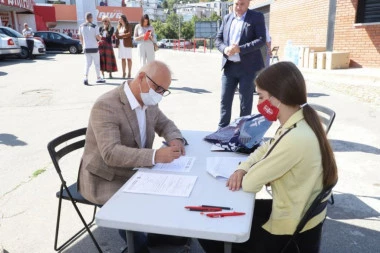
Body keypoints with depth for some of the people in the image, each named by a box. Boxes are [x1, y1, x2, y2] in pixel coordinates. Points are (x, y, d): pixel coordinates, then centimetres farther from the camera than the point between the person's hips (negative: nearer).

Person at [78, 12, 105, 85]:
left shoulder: (81, 26, 4)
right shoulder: (94, 26, -10)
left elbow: (81, 38, 9)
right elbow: (98, 37, -11)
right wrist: (100, 38, 12)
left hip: (86, 48, 4)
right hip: (94, 47, -4)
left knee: (88, 63, 9)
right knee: (97, 63, 10)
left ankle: (86, 78, -9)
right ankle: (99, 78, 19)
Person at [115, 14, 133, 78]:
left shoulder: (128, 26, 2)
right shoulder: (119, 26, 17)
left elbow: (129, 34, -11)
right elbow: (116, 35, 9)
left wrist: (121, 35, -3)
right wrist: (124, 36, -6)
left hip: (127, 44, -5)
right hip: (121, 44, 5)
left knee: (129, 58, -4)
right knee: (123, 59, 3)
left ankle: (129, 73, -2)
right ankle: (123, 73, 6)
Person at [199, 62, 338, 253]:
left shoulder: (295, 139, -34)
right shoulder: (298, 124, -3)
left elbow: (249, 184, -26)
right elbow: (266, 149, 13)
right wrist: (243, 168, -3)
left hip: (291, 232, -8)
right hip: (299, 214, 9)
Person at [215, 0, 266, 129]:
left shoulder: (257, 17, 0)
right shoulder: (227, 18, 14)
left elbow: (261, 40, -10)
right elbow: (218, 39, 13)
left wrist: (240, 49, -21)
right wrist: (225, 49, -10)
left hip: (248, 67, -4)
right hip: (229, 66, 4)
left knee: (245, 102, 4)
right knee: (225, 100, 7)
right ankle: (222, 129, 18)